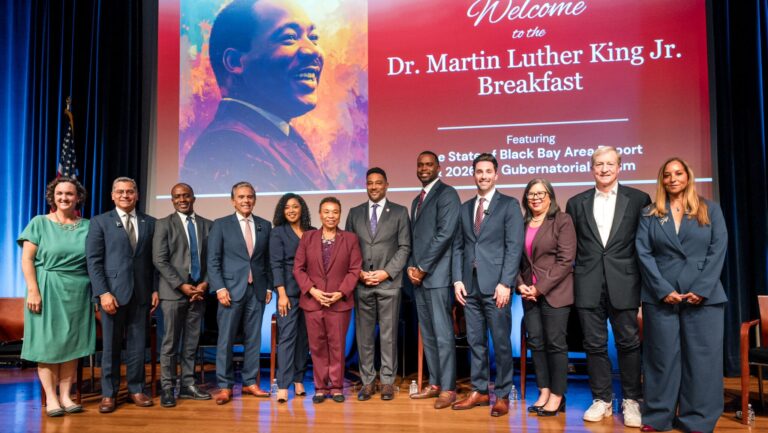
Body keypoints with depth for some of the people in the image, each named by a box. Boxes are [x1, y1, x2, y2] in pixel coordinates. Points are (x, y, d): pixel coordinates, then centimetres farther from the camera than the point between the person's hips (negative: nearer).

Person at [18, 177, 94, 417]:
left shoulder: (87, 226, 7)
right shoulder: (39, 223, 1)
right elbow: (27, 259, -4)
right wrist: (33, 290, -14)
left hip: (78, 291, 3)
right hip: (48, 289, -2)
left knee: (72, 344, 6)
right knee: (48, 343, 1)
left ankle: (66, 395, 14)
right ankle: (50, 398, 9)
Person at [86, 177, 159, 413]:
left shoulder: (150, 223, 10)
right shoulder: (100, 222, 3)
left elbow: (154, 260, 9)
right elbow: (93, 261, -4)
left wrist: (155, 289, 2)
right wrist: (103, 292, -12)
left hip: (141, 293, 2)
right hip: (112, 292, -2)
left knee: (138, 344, 8)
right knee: (111, 345, 6)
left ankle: (136, 389, 19)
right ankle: (109, 393, 17)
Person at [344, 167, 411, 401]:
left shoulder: (399, 212, 4)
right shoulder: (355, 213, 11)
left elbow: (404, 247, -1)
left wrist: (386, 272, -10)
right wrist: (358, 272, -4)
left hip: (388, 282, -2)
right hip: (361, 283, 2)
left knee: (388, 334, 3)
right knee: (364, 334, 6)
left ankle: (387, 381, 12)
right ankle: (367, 381, 15)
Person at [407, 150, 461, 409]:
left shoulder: (447, 194, -5)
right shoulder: (417, 200, 21)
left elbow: (445, 233, -15)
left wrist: (423, 268, -13)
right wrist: (411, 267, 3)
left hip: (437, 275, -8)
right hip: (419, 276, 8)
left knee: (443, 334, -5)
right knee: (427, 334, 12)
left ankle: (448, 389, 4)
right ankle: (434, 384, 21)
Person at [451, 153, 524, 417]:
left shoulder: (509, 205, 0)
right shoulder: (465, 208, 14)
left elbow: (514, 247, -7)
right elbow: (458, 247, 13)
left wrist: (505, 283, -14)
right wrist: (458, 279, 3)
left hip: (495, 285, -4)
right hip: (470, 285, 5)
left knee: (501, 343, 3)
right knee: (475, 341, 11)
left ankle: (502, 395, 15)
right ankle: (479, 391, 22)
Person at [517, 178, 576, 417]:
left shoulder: (562, 220, -3)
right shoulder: (522, 224, 12)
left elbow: (566, 260, -11)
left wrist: (540, 287, -14)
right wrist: (520, 284, -3)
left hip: (554, 292, -5)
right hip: (529, 293, 5)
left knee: (555, 343, -2)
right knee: (535, 342, 7)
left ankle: (557, 396, 9)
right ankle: (544, 392, 17)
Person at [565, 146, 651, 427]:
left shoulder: (638, 199, 4)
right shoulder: (576, 203, 9)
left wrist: (645, 280, -1)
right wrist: (571, 281, 5)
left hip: (624, 284, -1)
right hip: (588, 286, 2)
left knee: (628, 342, 5)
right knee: (594, 344, 7)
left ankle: (631, 401, 20)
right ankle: (601, 399, 19)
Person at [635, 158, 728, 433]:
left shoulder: (711, 210, 9)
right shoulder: (649, 214, 8)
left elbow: (718, 251, 0)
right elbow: (644, 254, 0)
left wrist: (701, 290, -11)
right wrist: (664, 290, -11)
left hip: (704, 296, 0)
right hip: (661, 296, 0)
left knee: (702, 358, 2)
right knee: (662, 356, 4)